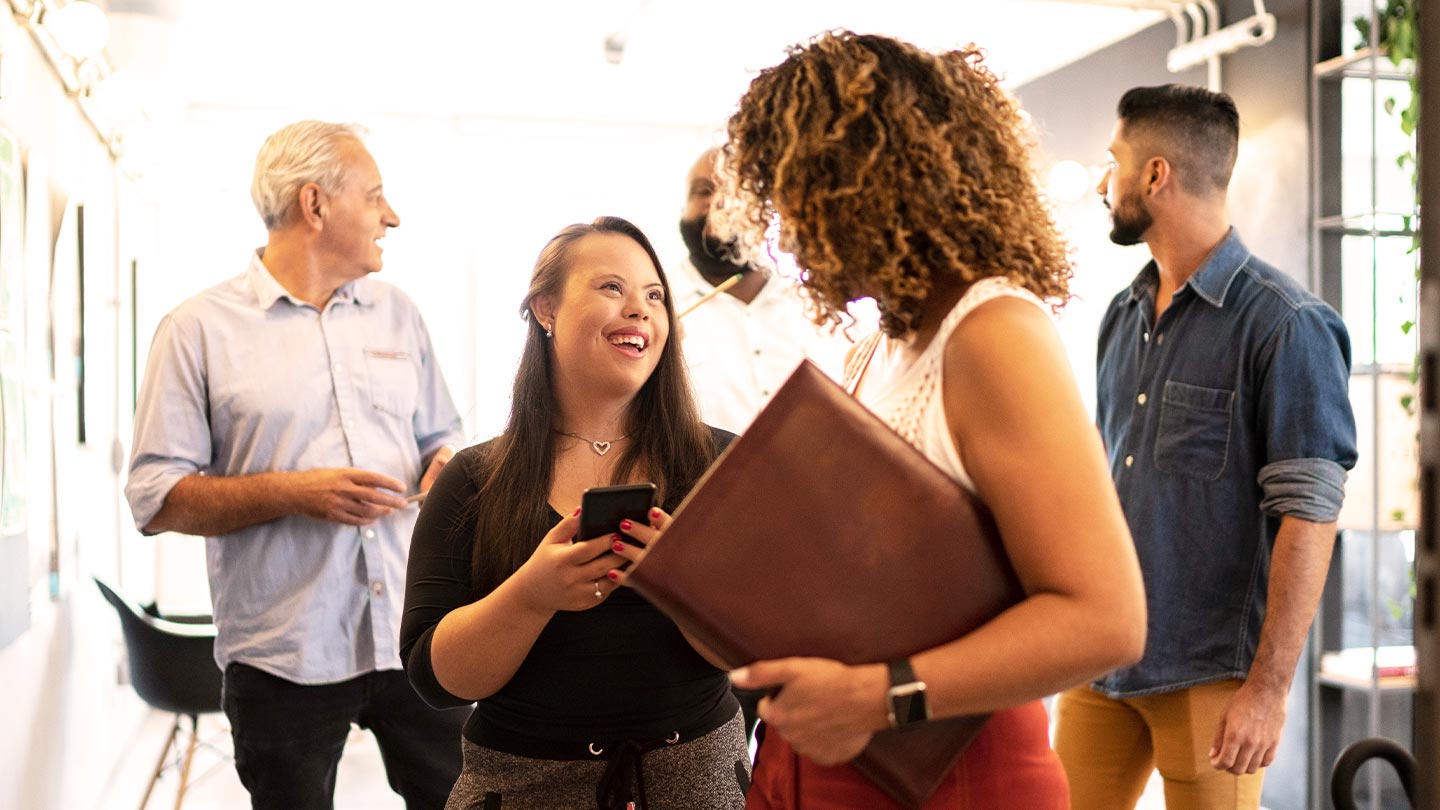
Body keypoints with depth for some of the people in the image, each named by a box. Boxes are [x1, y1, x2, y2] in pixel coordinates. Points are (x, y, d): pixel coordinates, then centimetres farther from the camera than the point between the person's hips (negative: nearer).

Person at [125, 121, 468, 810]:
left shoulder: (398, 315, 13)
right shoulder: (199, 330, -2)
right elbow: (156, 497, -6)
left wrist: (447, 466, -2)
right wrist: (294, 493, -18)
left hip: (420, 637, 4)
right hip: (285, 657, -4)